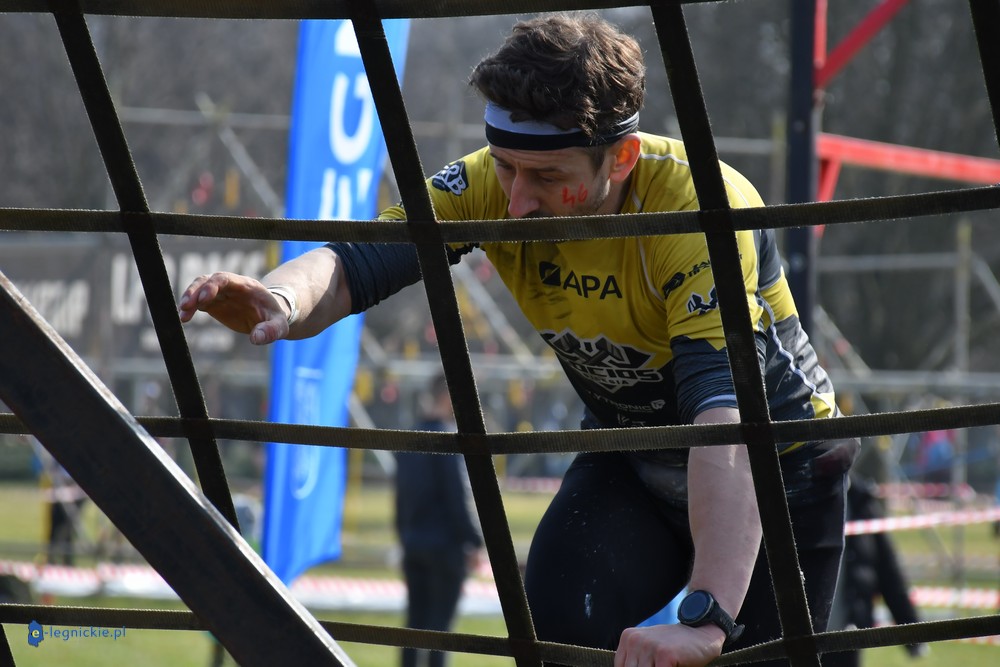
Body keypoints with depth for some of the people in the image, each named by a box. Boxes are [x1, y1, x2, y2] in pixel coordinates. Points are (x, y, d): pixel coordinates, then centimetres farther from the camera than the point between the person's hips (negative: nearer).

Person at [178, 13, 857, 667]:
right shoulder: (491, 188, -20)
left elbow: (727, 418, -47)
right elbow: (359, 261, -33)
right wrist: (282, 301, -58)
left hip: (773, 467, -3)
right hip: (626, 463, 3)